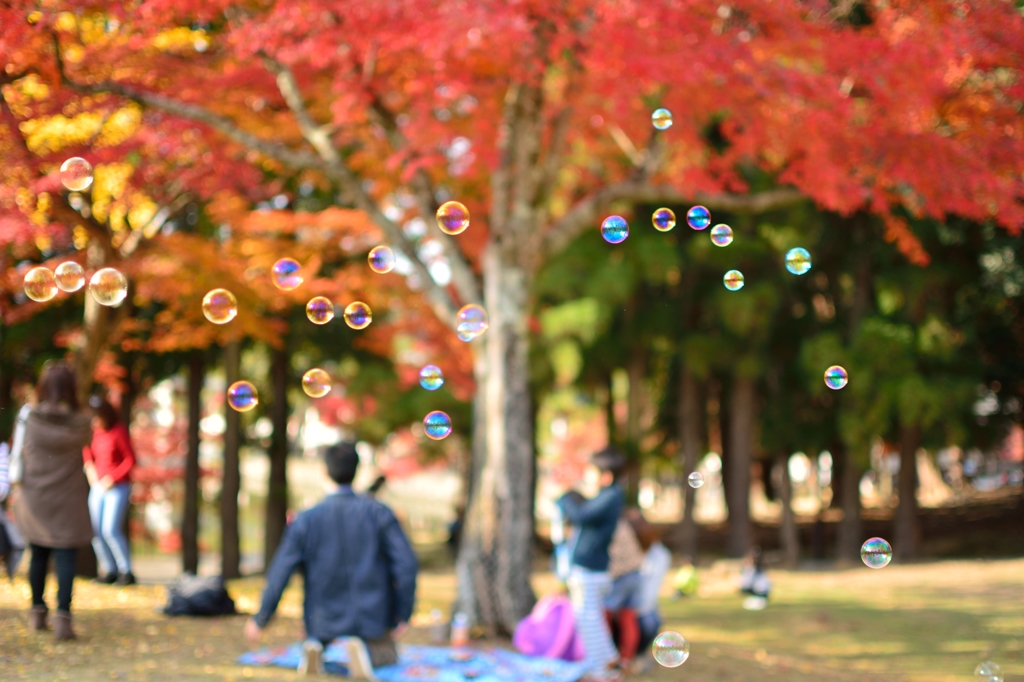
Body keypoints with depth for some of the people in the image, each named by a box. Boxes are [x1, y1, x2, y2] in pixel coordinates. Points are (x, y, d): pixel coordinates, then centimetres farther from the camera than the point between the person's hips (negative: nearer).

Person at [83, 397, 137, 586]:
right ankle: (109, 570, 9)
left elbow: (130, 460, -9)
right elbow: (87, 449, 24)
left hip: (118, 487, -6)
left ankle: (126, 572, -7)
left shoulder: (119, 431, -12)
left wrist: (112, 478, -15)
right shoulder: (93, 431, 4)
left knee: (111, 530, -16)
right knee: (96, 531, -1)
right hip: (98, 487, 6)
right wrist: (89, 466, 5)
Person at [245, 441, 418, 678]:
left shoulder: (306, 520, -8)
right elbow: (405, 563, -15)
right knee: (386, 657, 25)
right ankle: (363, 650, -11)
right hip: (371, 617, -2)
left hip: (324, 616, 2)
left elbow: (280, 572, -8)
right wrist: (403, 615, -4)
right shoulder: (379, 513, -10)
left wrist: (260, 620, 2)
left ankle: (313, 648, -4)